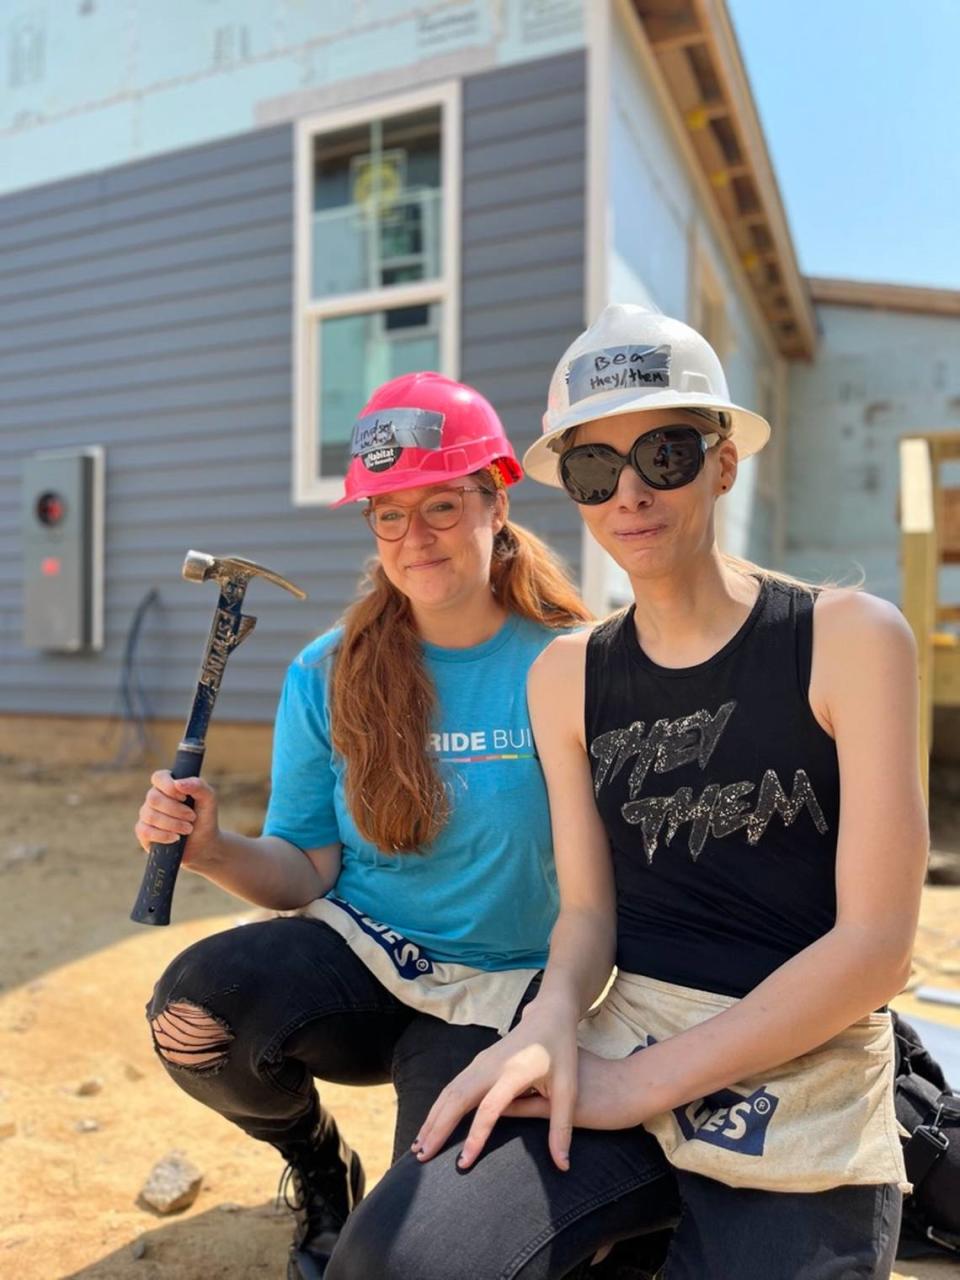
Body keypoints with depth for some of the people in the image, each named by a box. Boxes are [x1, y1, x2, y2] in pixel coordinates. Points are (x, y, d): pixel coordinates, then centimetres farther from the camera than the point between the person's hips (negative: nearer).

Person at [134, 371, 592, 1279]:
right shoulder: (328, 677, -5)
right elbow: (306, 873, -3)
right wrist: (215, 850, -23)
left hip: (495, 989, -1)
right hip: (355, 956, 2)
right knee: (189, 1010, -27)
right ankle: (318, 1163, 9)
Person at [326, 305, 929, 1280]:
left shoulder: (850, 639, -9)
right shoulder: (565, 675, 3)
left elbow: (876, 943, -12)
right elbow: (588, 911, 5)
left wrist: (640, 1084, -13)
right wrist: (552, 1021, -17)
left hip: (806, 1070, -2)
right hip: (620, 1035, 3)